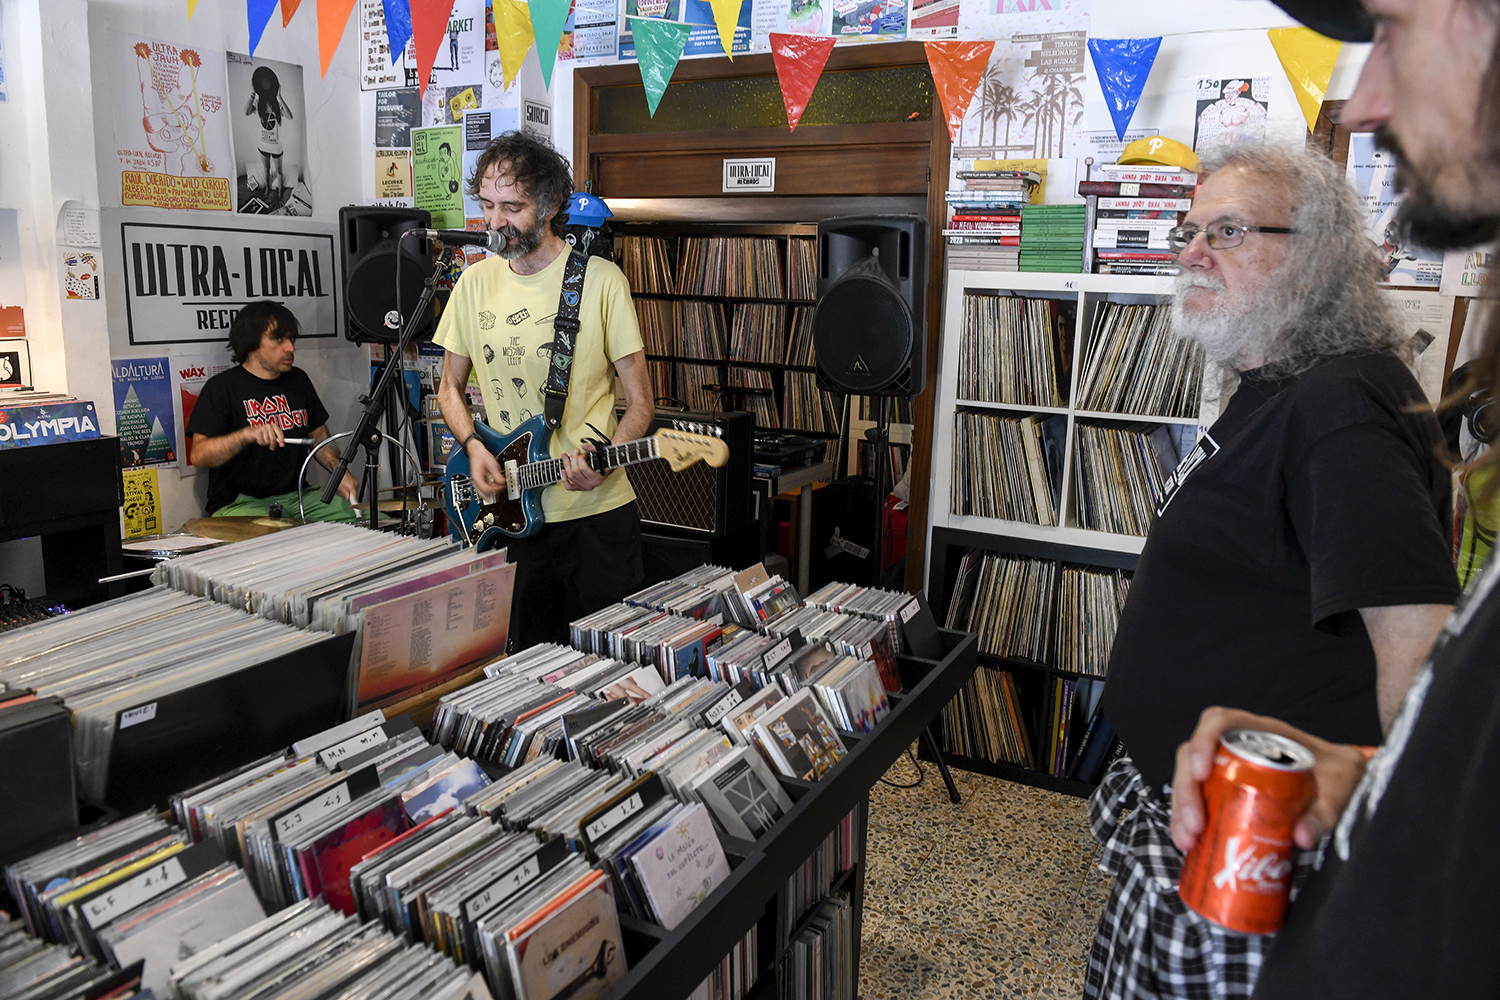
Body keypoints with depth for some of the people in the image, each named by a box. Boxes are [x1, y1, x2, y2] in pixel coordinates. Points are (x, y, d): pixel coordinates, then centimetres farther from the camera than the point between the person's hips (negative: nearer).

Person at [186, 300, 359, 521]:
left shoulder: (298, 380, 13)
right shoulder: (222, 387, -6)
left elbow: (319, 434, 21)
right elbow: (199, 456, -15)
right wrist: (247, 434, -31)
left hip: (297, 495, 7)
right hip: (239, 503, -6)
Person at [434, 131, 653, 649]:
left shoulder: (600, 280, -6)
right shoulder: (476, 282, 5)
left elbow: (640, 401, -4)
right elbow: (450, 387, 15)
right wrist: (473, 446, -4)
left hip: (597, 511, -3)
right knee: (525, 663, 13)